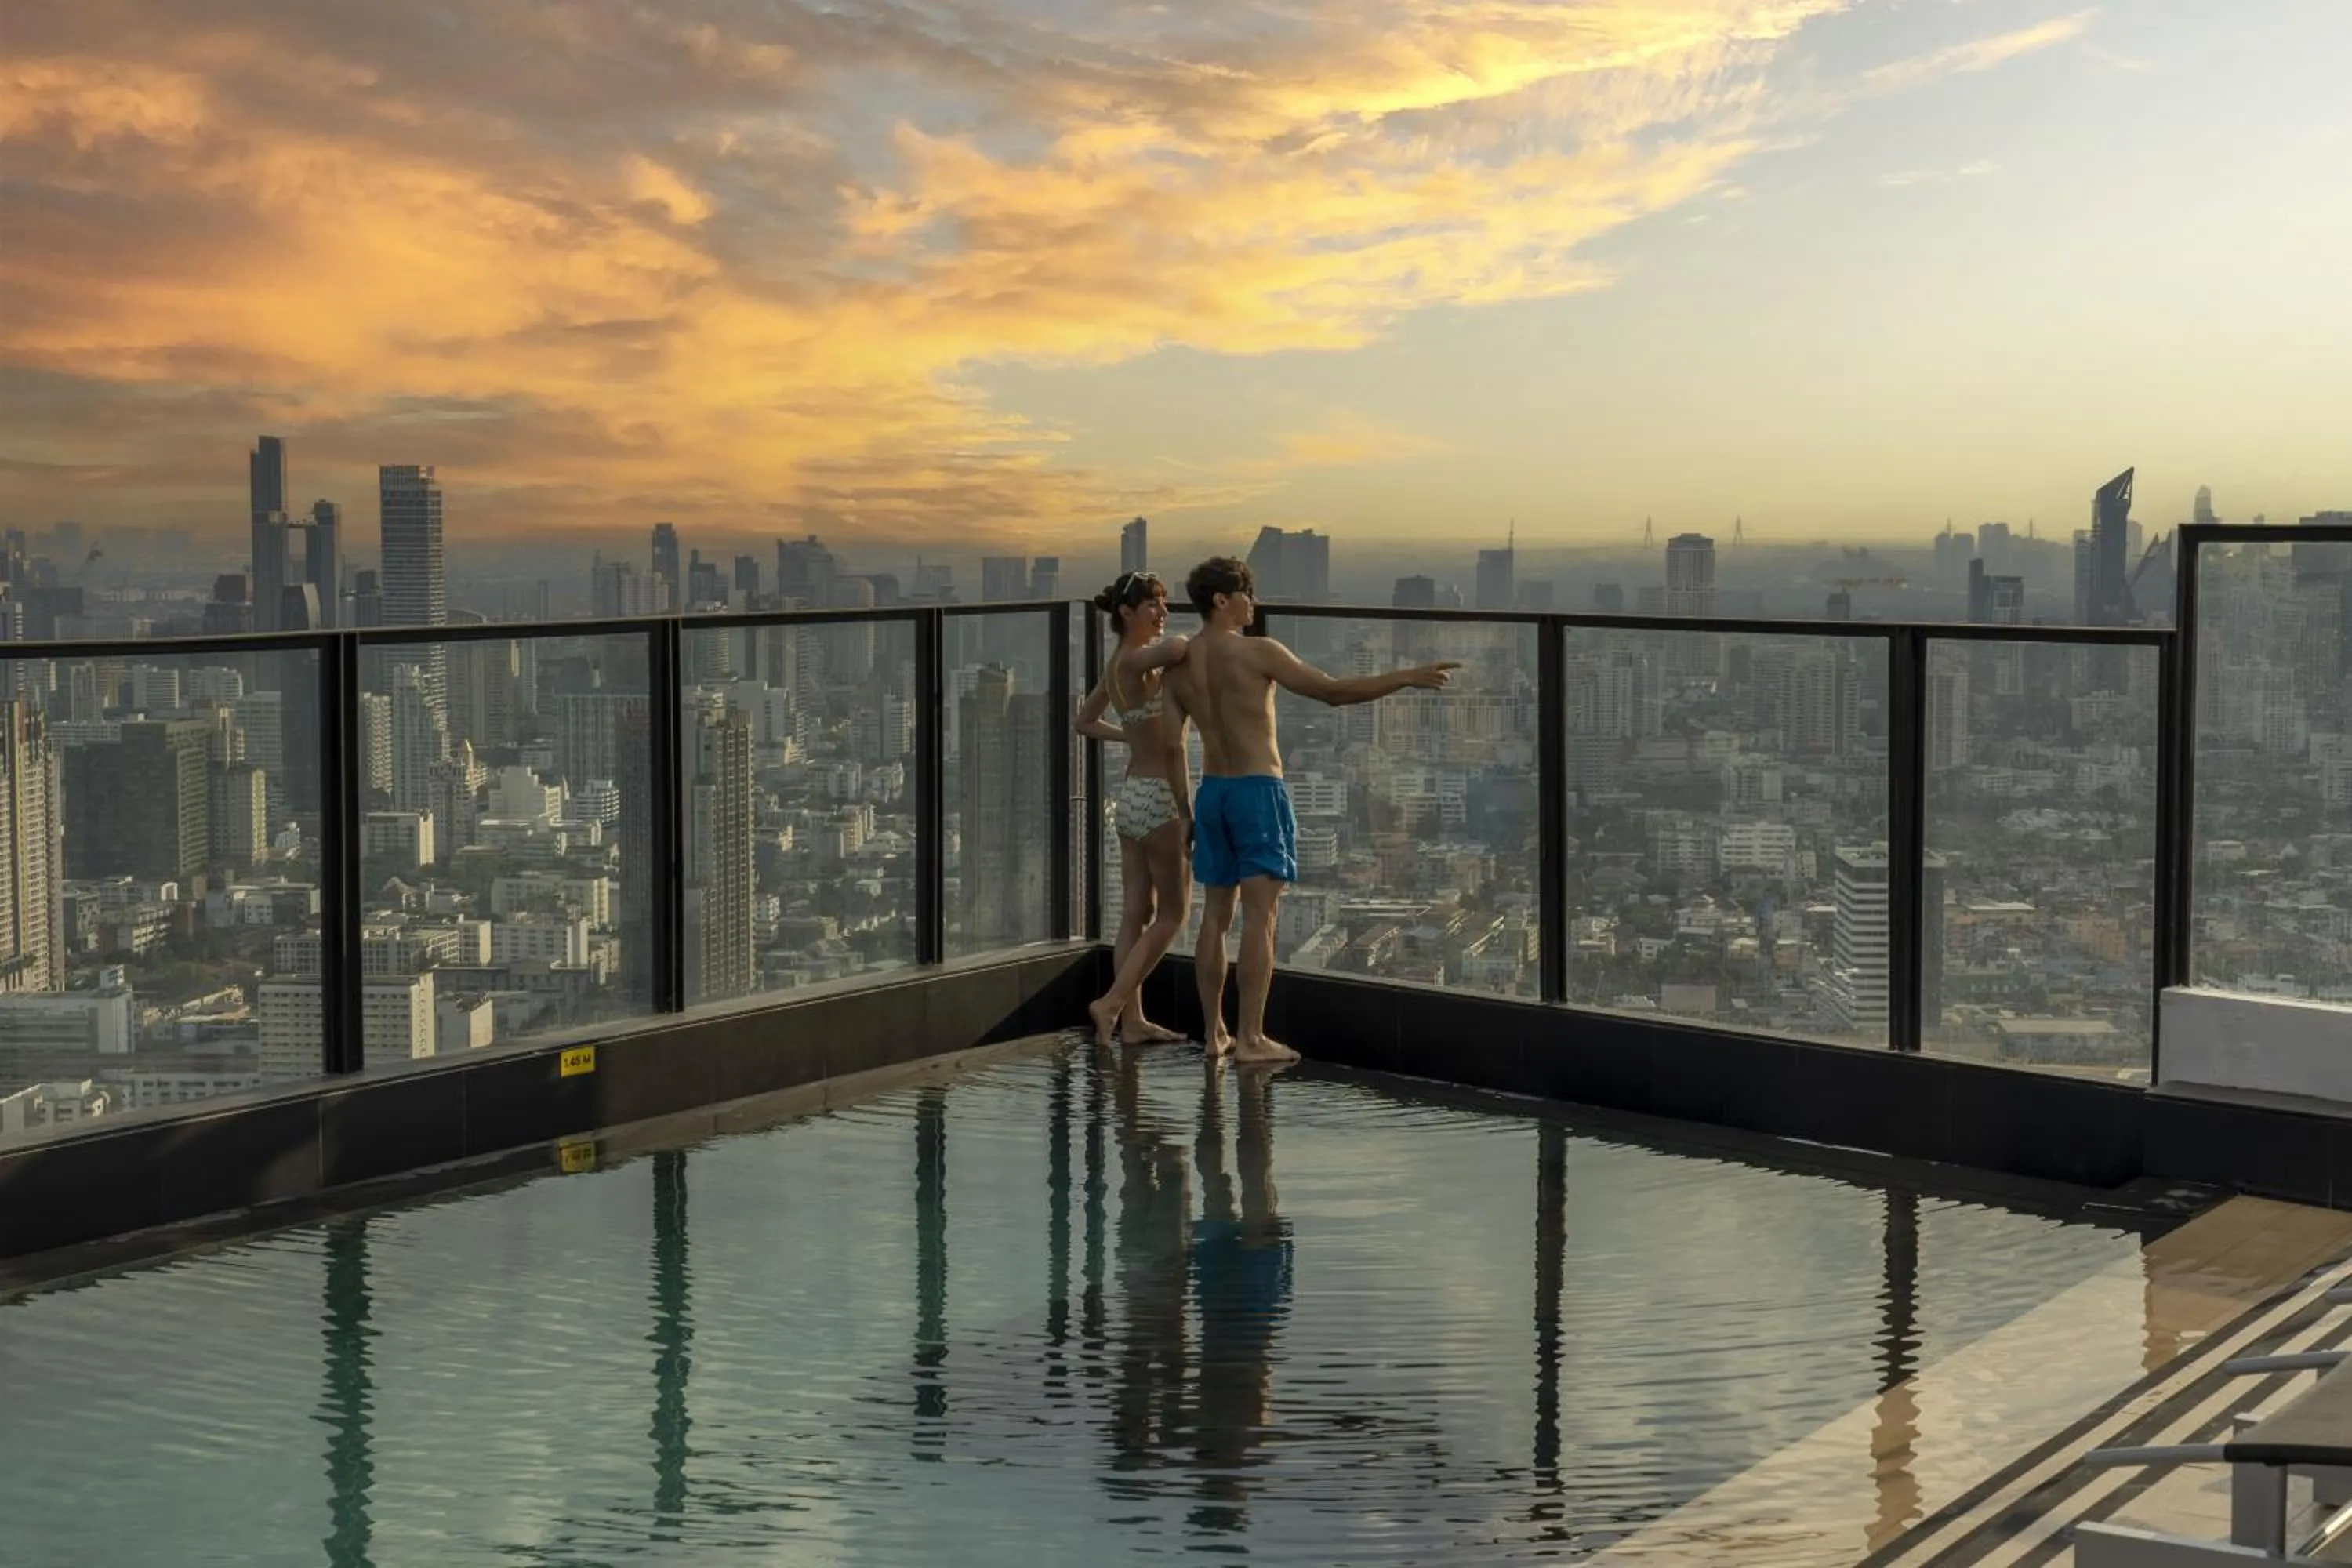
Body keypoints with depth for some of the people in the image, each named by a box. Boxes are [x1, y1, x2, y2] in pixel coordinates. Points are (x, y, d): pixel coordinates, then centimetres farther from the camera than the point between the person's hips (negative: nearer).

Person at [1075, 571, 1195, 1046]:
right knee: (1172, 912, 0)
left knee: (1136, 912, 9)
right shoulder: (1137, 660, -16)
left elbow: (1085, 721, 25)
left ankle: (1132, 1020, 12)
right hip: (1157, 794, -9)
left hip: (1131, 793, 9)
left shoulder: (1117, 666, 12)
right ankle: (1111, 1003, -3)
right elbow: (1175, 648, -39)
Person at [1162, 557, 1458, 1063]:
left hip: (1212, 791, 7)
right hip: (1258, 789, -7)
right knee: (1259, 916, -6)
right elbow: (1334, 692, -13)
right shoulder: (1257, 652, -13)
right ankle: (1250, 1039, -8)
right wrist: (1406, 677, -6)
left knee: (1215, 915, 11)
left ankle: (1213, 1033, 14)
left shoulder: (1180, 664, 5)